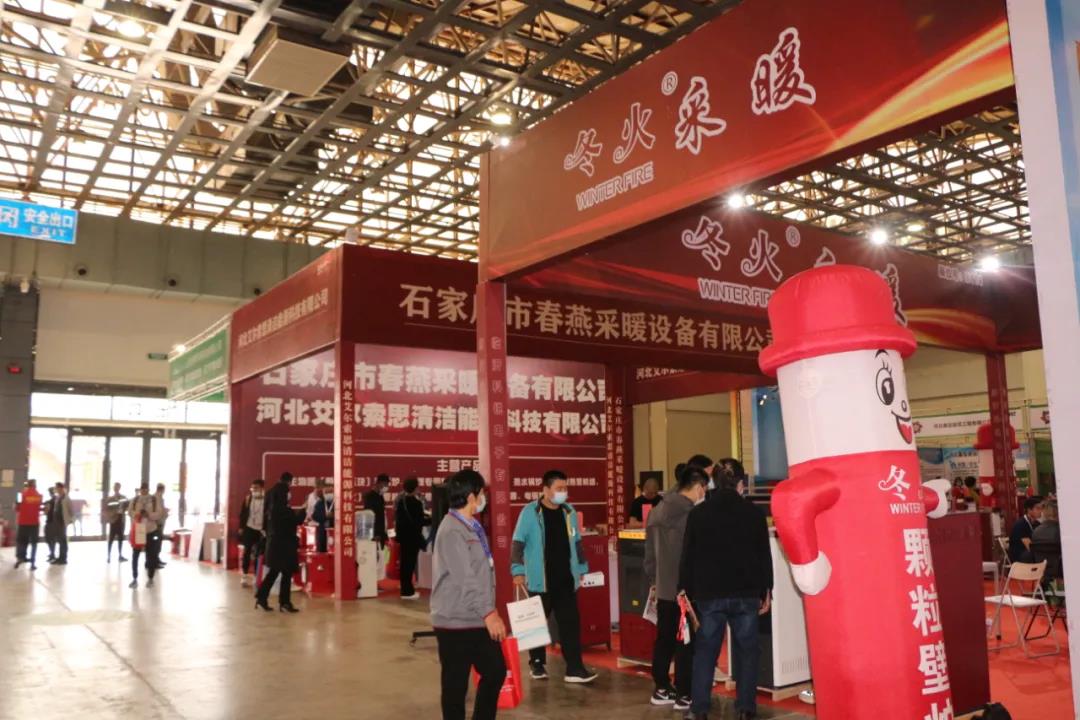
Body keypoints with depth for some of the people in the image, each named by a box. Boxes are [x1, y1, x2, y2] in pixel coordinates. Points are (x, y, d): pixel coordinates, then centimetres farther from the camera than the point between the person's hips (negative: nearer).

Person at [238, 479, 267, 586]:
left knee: (259, 554, 5)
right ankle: (244, 576, 15)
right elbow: (243, 513, 7)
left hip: (261, 530, -2)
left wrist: (266, 529, -11)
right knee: (247, 552, 6)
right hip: (249, 528, 2)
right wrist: (241, 527, 3)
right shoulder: (248, 498, 2)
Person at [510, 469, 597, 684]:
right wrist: (518, 571, -15)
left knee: (571, 623, 0)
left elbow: (577, 543, 17)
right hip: (539, 581, -4)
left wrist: (582, 569, 16)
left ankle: (575, 668, 2)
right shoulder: (530, 512, -8)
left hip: (566, 580, 4)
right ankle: (537, 663, 25)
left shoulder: (569, 512, 7)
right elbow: (518, 543, -8)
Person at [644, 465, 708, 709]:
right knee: (686, 643, 2)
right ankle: (684, 695, 9)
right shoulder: (692, 514, -17)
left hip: (664, 589, 7)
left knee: (664, 640, 14)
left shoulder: (656, 513, 8)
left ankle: (662, 689, 23)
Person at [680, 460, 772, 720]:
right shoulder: (753, 512, -2)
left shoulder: (698, 513, -2)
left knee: (705, 650, 8)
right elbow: (764, 556, 2)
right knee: (746, 650, 10)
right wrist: (766, 591, 10)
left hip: (708, 593, 1)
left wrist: (686, 589, 9)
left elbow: (688, 556, 1)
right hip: (746, 593, 0)